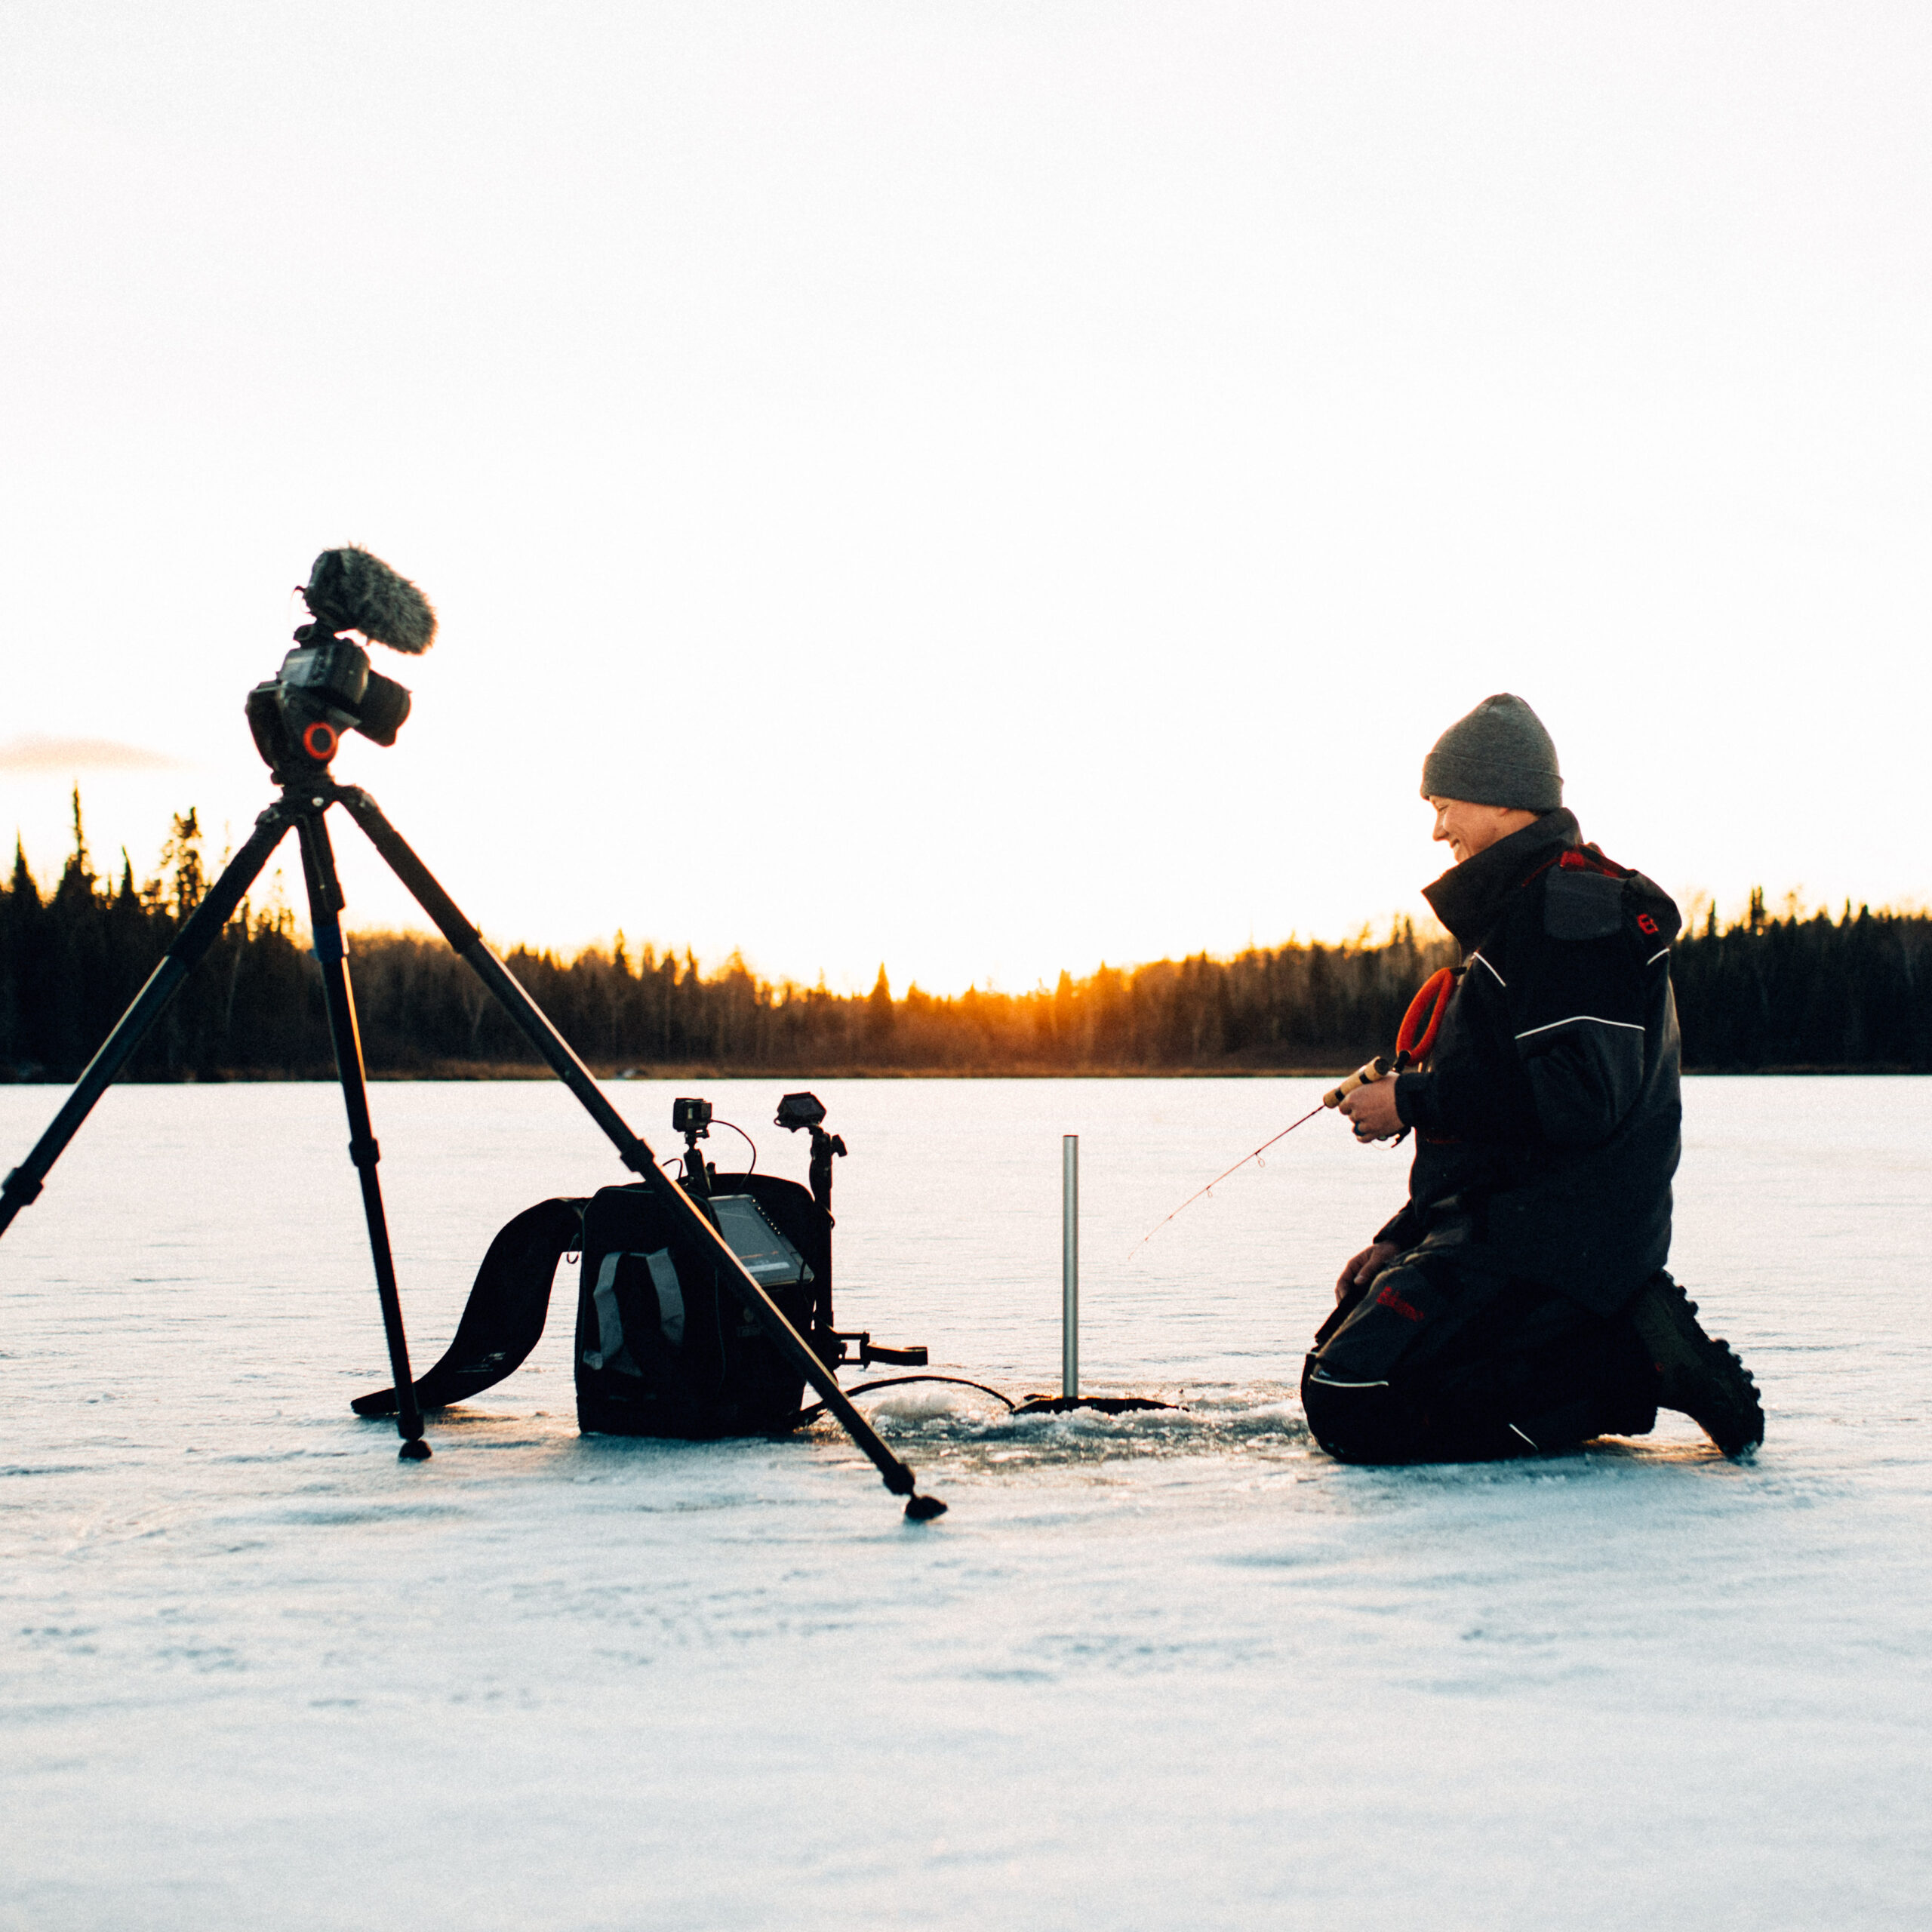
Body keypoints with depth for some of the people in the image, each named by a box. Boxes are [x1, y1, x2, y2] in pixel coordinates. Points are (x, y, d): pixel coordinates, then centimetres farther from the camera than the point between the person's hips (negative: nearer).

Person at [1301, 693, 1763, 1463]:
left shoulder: (1571, 912, -13)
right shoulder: (1518, 909, 22)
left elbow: (1573, 1103, -25)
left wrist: (1413, 1102, -15)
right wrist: (1401, 1238, 15)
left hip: (1550, 1241, -11)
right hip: (1505, 1219, 11)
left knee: (1352, 1405, -21)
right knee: (1338, 1359, 13)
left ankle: (1631, 1363, -12)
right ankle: (1619, 1341, 5)